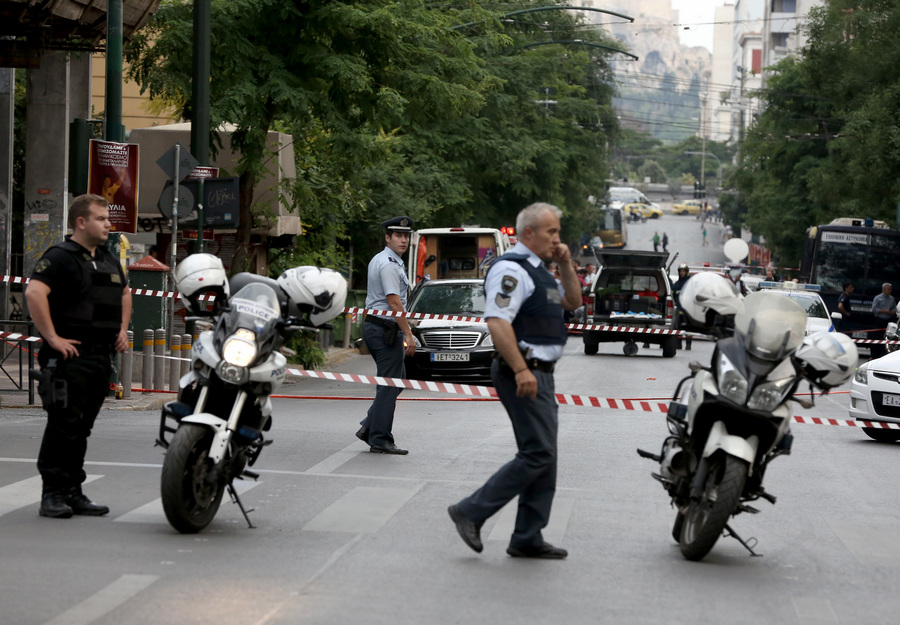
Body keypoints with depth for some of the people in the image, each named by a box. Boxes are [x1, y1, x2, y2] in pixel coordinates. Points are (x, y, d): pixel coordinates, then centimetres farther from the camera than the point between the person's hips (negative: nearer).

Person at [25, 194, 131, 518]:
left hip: (101, 357, 8)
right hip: (69, 356, -8)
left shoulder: (109, 261, 18)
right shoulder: (61, 256, -9)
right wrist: (52, 338, -23)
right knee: (63, 427, -8)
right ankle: (52, 494, -4)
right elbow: (34, 292, -23)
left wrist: (123, 329, 22)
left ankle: (73, 492, 16)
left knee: (81, 429, 11)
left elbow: (124, 293, 36)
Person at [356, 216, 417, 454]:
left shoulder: (378, 260, 17)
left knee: (397, 380, 16)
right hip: (386, 329, -10)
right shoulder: (389, 264, -15)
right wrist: (408, 334, -22)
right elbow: (394, 302, -22)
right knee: (389, 385, -6)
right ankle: (379, 439, -4)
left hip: (373, 325, 10)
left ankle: (369, 427, 13)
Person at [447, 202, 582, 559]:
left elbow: (573, 301, 29)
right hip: (523, 373, -11)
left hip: (539, 375, 11)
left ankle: (527, 539, 13)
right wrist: (521, 370, -28)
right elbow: (497, 322, -23)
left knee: (543, 458, 10)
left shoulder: (536, 271, 20)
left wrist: (565, 265, 12)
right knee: (537, 455, -13)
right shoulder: (511, 269, -13)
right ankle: (471, 512, -8)